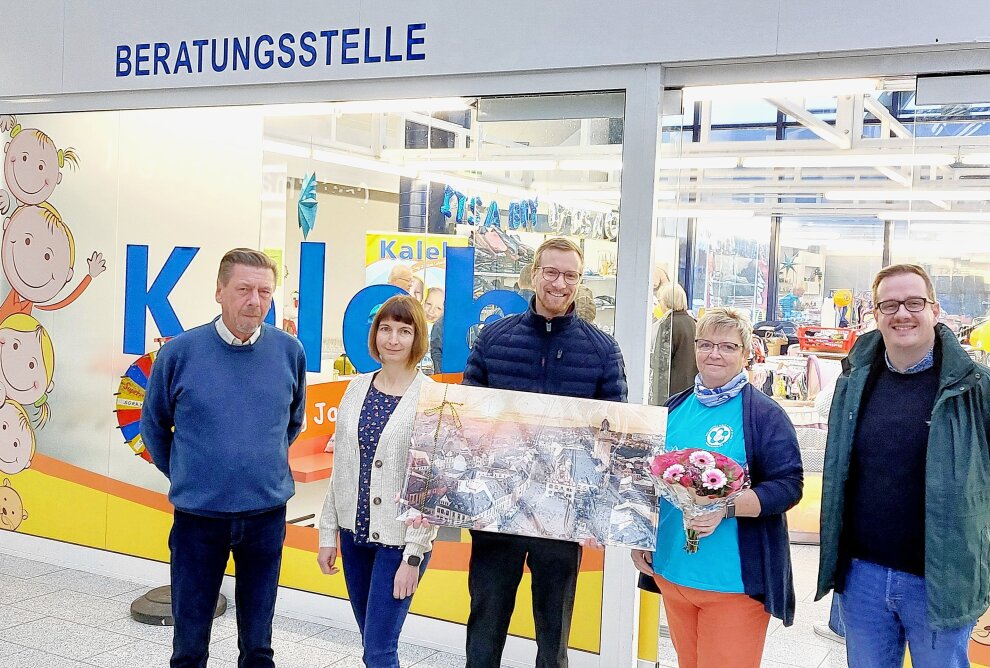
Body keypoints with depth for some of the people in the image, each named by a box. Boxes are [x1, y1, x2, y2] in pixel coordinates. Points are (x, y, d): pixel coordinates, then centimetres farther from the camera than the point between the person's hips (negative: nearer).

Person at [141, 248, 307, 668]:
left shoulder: (289, 351, -4)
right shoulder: (180, 352, -9)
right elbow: (154, 424, 7)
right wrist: (181, 474, 6)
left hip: (267, 514, 1)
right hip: (197, 515, -1)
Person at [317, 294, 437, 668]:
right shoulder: (358, 387, 4)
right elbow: (341, 467, 9)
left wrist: (414, 555, -15)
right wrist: (328, 532, 9)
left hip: (399, 540, -5)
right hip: (354, 533, 5)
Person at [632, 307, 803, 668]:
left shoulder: (765, 414, -8)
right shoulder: (675, 408, 9)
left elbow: (789, 485, -14)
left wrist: (726, 508, -27)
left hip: (734, 580, -5)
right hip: (671, 570, 5)